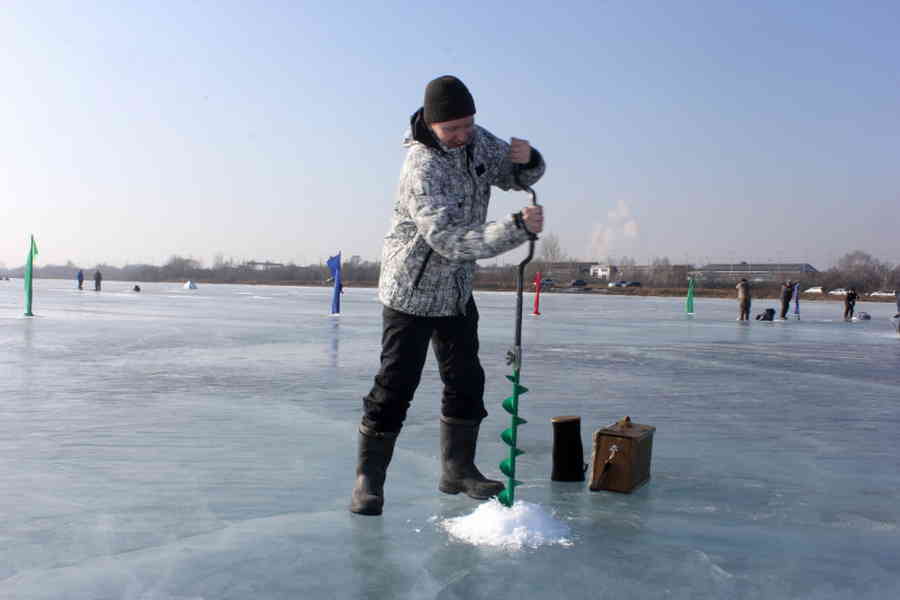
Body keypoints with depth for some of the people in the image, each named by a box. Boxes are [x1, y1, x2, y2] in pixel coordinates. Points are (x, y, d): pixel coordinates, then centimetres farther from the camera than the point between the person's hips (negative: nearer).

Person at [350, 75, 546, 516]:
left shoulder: (476, 140, -3)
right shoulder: (421, 169, -27)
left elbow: (517, 175, 8)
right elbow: (450, 241, -35)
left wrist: (526, 158, -16)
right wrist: (517, 227, -43)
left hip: (457, 289, 8)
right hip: (412, 289, -8)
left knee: (466, 380, 11)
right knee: (396, 384, -6)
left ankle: (457, 469, 25)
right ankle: (368, 479, 6)